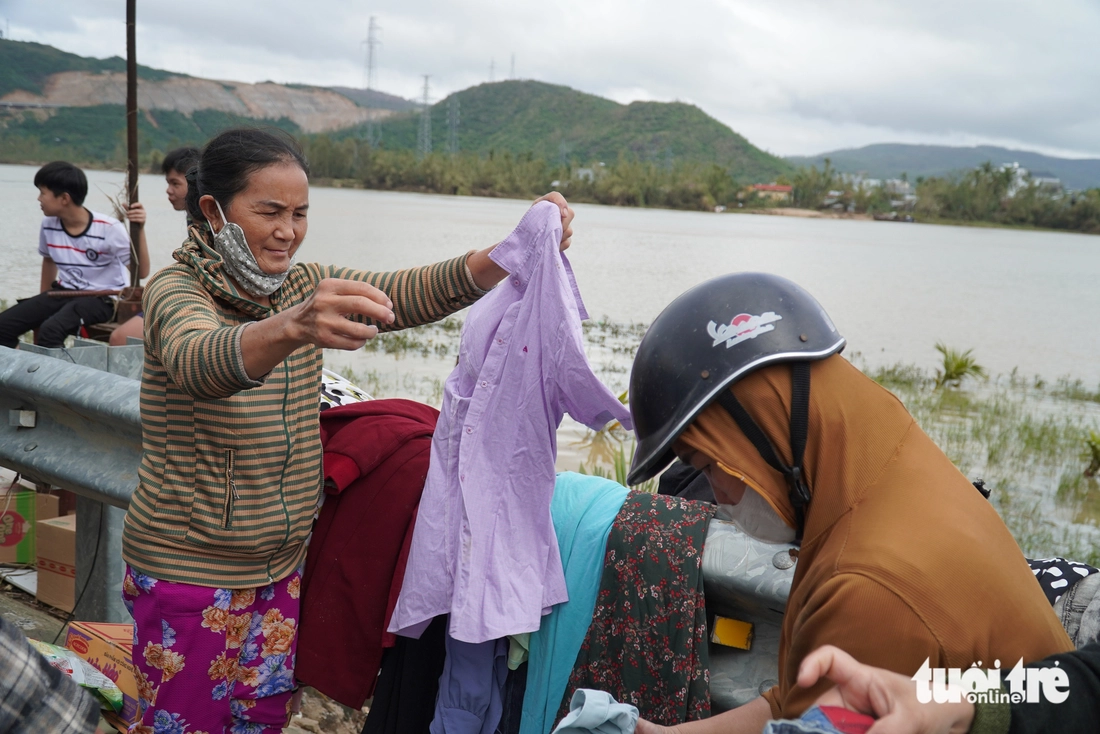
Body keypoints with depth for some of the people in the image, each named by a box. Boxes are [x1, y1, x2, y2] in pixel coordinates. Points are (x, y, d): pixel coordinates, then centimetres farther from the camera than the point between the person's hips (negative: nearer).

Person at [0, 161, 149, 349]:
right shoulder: (48, 225, -1)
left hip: (102, 297, -6)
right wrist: (43, 303, 25)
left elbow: (141, 272, -20)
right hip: (65, 292, 6)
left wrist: (139, 229, -32)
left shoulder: (109, 229, -19)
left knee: (51, 329, -32)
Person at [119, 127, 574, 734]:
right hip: (188, 572, -5)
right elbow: (199, 363, -40)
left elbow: (416, 292, -14)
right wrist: (293, 327, -61)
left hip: (280, 565, 6)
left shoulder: (306, 287, 1)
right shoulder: (174, 293, -16)